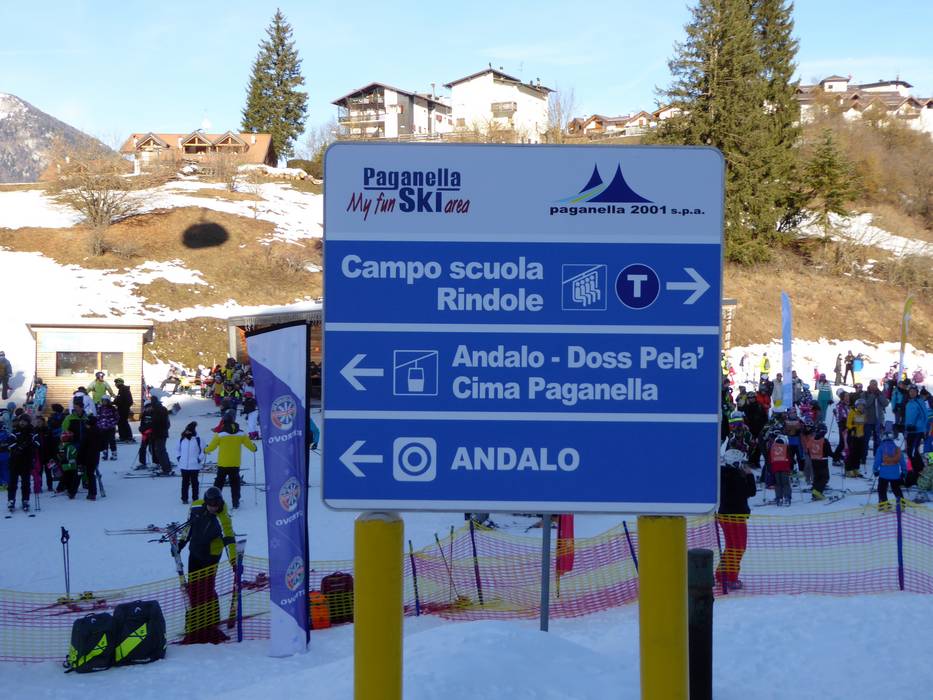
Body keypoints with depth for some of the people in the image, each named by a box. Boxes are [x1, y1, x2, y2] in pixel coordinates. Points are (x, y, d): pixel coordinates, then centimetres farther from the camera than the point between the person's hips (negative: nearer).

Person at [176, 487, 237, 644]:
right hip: (194, 553, 6)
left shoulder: (223, 519, -24)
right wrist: (181, 541, 17)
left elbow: (229, 541, -31)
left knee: (206, 590, -12)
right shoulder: (196, 507, -6)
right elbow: (189, 524, 12)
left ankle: (211, 624, -1)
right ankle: (193, 624, 21)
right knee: (193, 588, 10)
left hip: (210, 557, -6)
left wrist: (234, 561, -39)